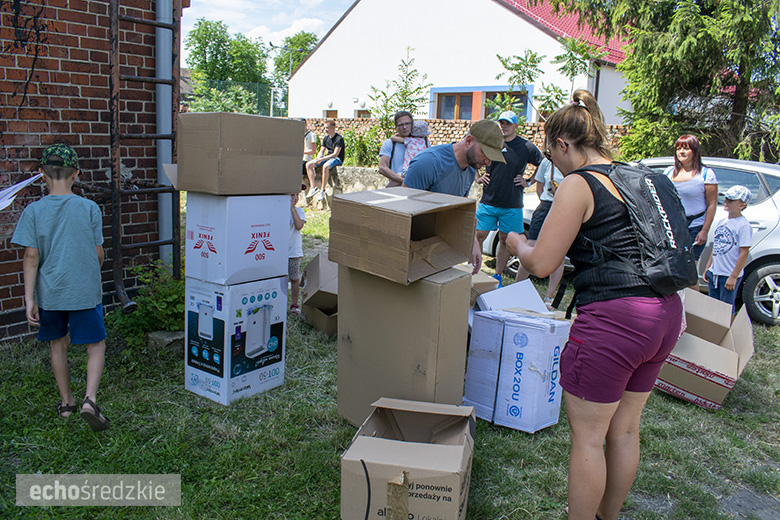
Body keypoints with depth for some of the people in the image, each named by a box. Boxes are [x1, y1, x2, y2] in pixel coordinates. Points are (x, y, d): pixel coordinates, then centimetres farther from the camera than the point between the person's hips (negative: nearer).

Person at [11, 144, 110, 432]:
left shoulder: (33, 211, -6)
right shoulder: (89, 208, -7)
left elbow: (31, 257, -7)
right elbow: (98, 253, -2)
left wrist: (29, 299, -3)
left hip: (49, 292, 2)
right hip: (85, 291, -2)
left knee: (58, 345, 18)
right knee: (96, 345, 8)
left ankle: (66, 402, 29)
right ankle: (90, 400, -9)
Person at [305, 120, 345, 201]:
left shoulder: (339, 139, -14)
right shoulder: (326, 138, 11)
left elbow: (335, 154, -21)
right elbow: (321, 151, 12)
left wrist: (322, 159, -25)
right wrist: (318, 158, -12)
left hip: (337, 159, -8)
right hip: (327, 157, 8)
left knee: (325, 166, -40)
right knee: (308, 164, -8)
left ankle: (322, 190, -29)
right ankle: (313, 187, -11)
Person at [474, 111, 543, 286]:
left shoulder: (526, 147, 0)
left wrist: (527, 182, 0)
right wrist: (478, 178, 2)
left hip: (512, 205, -1)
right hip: (488, 201, 1)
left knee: (505, 240, 8)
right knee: (478, 237, 0)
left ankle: (497, 276, 22)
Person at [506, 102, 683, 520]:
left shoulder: (578, 185, -10)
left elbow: (541, 263, -13)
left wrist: (517, 243, 6)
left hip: (612, 318, -9)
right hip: (666, 313, 9)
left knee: (587, 437, 8)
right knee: (624, 430, 22)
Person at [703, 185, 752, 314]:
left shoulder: (744, 225, -14)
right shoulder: (722, 222, 9)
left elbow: (744, 253, -16)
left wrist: (733, 276, -17)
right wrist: (708, 267, 15)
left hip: (729, 275, -7)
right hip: (714, 273, 7)